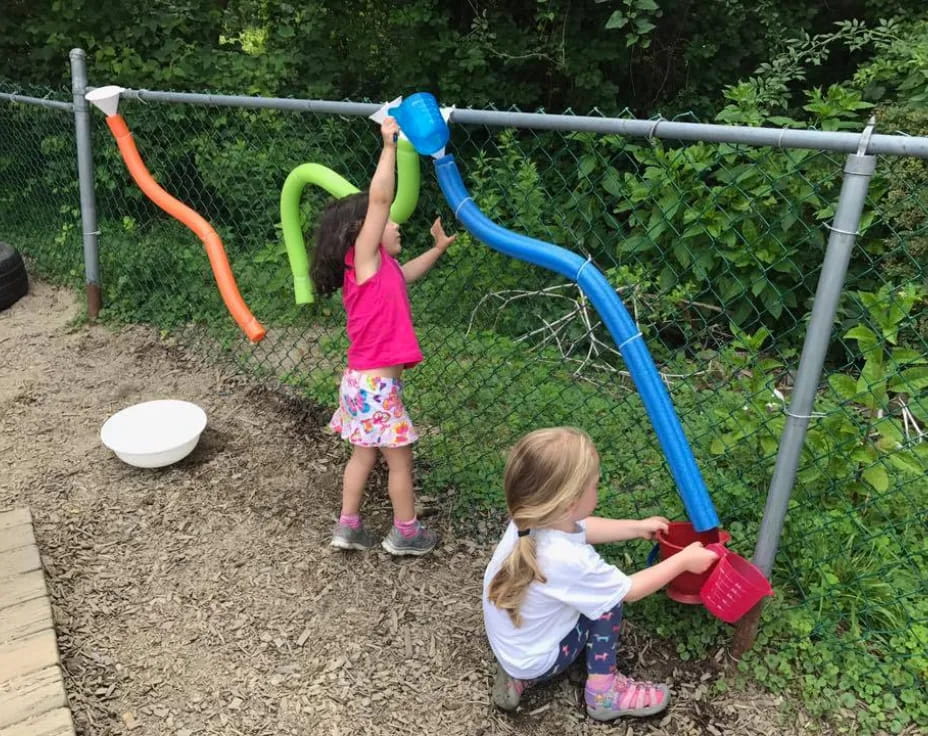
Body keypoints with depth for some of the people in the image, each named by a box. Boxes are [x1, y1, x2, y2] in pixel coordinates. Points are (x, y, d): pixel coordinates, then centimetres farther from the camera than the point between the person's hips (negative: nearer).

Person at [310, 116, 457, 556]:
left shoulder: (380, 267, 9)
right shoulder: (364, 259, -14)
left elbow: (406, 274, 31)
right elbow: (379, 198, -23)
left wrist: (438, 248, 27)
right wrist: (390, 146, -17)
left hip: (367, 379, 9)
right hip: (375, 383, -9)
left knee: (365, 453, 18)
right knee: (400, 457, 7)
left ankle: (348, 527, 30)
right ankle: (406, 533, 23)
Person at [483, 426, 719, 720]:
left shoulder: (530, 519, -17)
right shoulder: (568, 560, -38)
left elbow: (582, 529, 7)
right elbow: (629, 590, -18)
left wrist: (637, 527, 11)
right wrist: (683, 561, -7)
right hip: (534, 661, -7)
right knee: (608, 600, -9)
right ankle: (603, 693, 5)